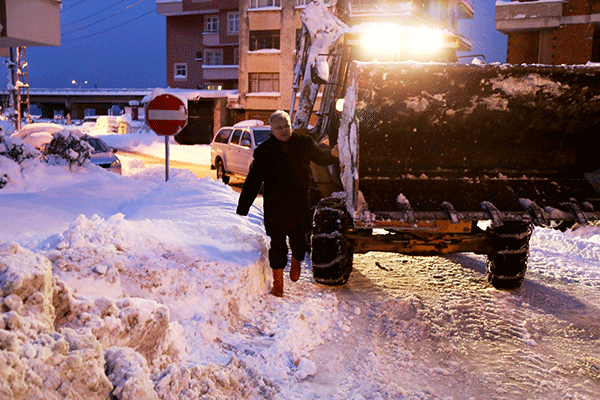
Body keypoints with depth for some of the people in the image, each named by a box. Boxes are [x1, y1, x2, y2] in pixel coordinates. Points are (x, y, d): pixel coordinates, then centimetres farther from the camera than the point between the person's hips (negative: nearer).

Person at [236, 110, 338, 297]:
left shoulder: (304, 143, 3)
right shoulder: (264, 151, -2)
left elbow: (319, 157, 24)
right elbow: (253, 182, -2)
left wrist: (332, 154, 8)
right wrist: (242, 209, -5)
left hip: (300, 204, 2)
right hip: (274, 206, -1)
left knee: (298, 239, 5)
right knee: (277, 243, 1)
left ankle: (296, 261, 41)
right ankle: (277, 283, 17)